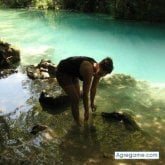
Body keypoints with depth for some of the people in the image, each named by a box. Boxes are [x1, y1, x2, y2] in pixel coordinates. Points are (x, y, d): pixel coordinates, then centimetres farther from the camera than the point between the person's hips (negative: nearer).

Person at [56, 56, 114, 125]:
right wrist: (86, 111, -18)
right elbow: (85, 93, -28)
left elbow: (93, 88, 4)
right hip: (62, 72, -8)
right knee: (75, 99, -8)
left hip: (72, 72, 8)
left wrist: (92, 103, 16)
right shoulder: (88, 70, -36)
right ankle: (77, 123, 9)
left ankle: (77, 119, 31)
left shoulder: (98, 69, -12)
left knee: (78, 96, 13)